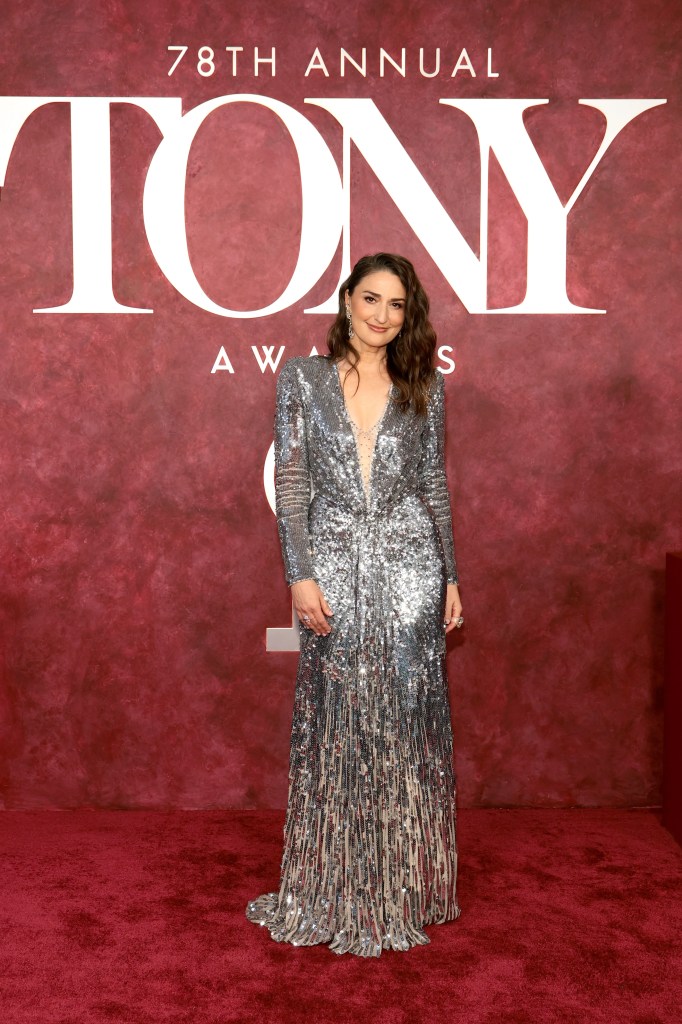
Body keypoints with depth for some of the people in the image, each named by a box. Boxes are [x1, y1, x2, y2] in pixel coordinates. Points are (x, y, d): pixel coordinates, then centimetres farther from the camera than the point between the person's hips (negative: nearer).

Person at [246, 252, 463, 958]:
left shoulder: (424, 387, 9)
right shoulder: (301, 378, 4)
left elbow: (435, 486, 10)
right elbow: (290, 482, -1)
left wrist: (451, 577, 7)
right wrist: (300, 574, -9)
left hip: (410, 567, 1)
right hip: (334, 570, -1)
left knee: (406, 721, 5)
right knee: (335, 725, 4)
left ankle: (405, 887, 22)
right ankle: (336, 892, 20)